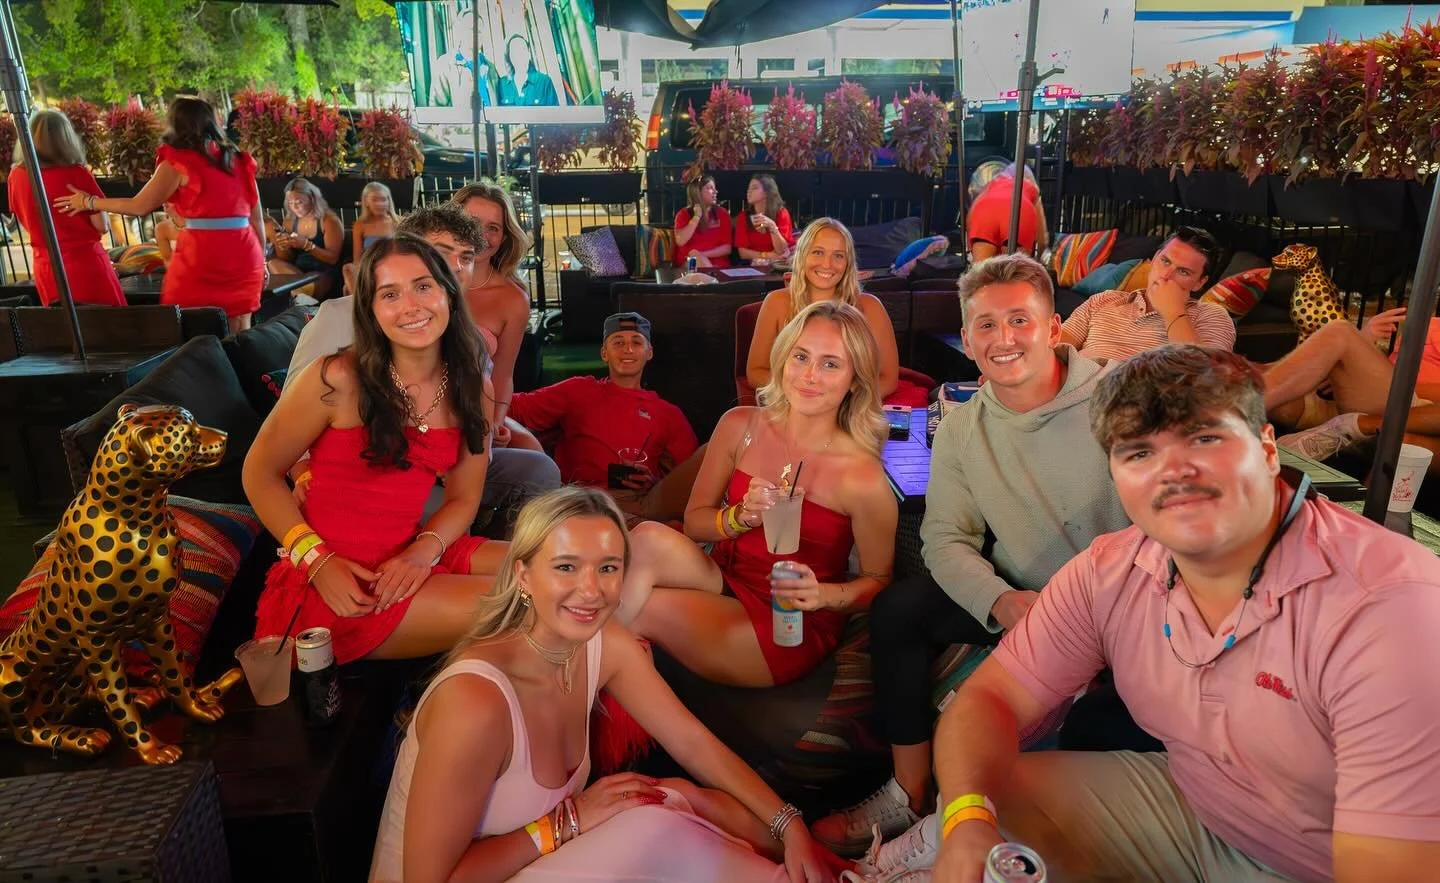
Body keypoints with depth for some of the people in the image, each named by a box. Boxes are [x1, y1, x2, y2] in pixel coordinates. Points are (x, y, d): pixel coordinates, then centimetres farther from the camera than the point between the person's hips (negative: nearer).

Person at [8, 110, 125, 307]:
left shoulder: (16, 176, 0)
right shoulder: (77, 174, -13)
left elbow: (25, 222, 12)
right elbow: (101, 225, -9)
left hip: (44, 267, 5)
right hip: (85, 262, -5)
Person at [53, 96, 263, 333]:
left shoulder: (178, 163, -1)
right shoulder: (239, 159, 11)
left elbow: (140, 206, 3)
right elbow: (257, 218, 11)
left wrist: (89, 202, 17)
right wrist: (262, 261, 21)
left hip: (202, 258, -4)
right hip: (244, 257, 4)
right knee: (239, 338, 8)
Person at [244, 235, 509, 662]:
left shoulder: (472, 390, 2)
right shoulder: (337, 379, -14)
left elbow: (463, 498, 6)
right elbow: (260, 474, -4)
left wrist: (424, 551, -14)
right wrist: (317, 559, -16)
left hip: (408, 560, 6)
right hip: (324, 581, -6)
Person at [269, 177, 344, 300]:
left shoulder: (329, 220, -7)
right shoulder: (289, 221, 9)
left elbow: (333, 258, -12)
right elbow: (286, 260, 12)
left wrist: (306, 245, -25)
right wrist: (282, 248, -11)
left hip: (323, 274, -6)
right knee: (273, 264, -25)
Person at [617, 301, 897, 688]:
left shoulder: (863, 477, -17)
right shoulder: (740, 426, -5)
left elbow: (878, 580, -4)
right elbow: (694, 520, 3)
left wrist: (825, 596, -24)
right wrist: (740, 517, -17)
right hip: (724, 580, 4)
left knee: (640, 608, -27)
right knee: (649, 537, -27)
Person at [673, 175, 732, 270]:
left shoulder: (721, 213, 10)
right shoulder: (684, 214, 9)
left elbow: (727, 248, 2)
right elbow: (680, 242, -9)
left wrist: (701, 255, -12)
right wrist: (697, 217, -7)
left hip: (717, 262, -1)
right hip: (689, 263, 1)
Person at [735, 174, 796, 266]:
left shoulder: (781, 213, -2)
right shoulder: (743, 217, 3)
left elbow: (781, 251, -10)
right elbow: (742, 253, -4)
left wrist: (772, 226, -22)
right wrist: (767, 255, -14)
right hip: (755, 267, 0)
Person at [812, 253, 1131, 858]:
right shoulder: (961, 428, -2)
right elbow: (945, 538, -2)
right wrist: (1002, 601, -22)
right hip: (1018, 600, 4)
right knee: (897, 609, -11)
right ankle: (911, 797, 3)